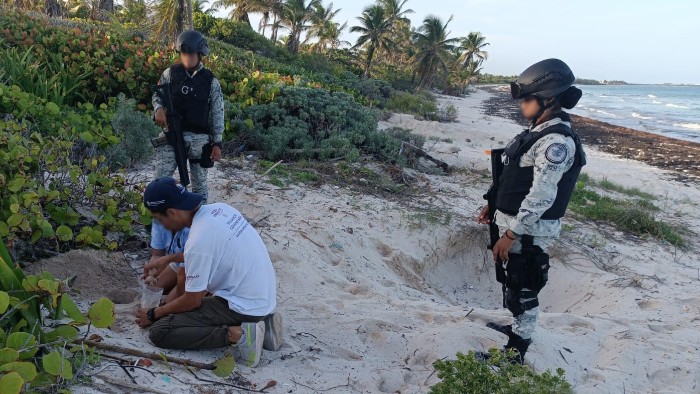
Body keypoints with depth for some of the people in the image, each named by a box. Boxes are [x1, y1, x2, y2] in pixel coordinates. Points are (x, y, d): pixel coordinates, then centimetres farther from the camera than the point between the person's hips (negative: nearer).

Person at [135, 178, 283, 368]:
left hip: (245, 307, -8)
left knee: (159, 331, -7)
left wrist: (153, 314, 5)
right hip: (264, 297, 8)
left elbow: (192, 301, -10)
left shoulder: (198, 241, -22)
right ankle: (260, 320, 13)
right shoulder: (219, 208, 1)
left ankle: (236, 334, -14)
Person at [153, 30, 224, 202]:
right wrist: (159, 109, -11)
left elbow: (217, 114, 1)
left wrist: (217, 143, -3)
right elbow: (157, 95, 13)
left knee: (199, 183, 9)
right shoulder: (170, 73, 2)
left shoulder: (211, 81, -1)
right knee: (161, 180, -6)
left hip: (199, 138, -1)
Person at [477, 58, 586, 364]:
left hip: (530, 230, -9)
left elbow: (541, 197, -26)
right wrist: (493, 205, 18)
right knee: (511, 282, 23)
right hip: (515, 222, 10)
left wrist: (510, 235, -24)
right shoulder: (539, 130, 8)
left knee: (522, 289, 3)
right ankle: (518, 328, 43)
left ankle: (516, 350, 17)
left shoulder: (556, 141, -23)